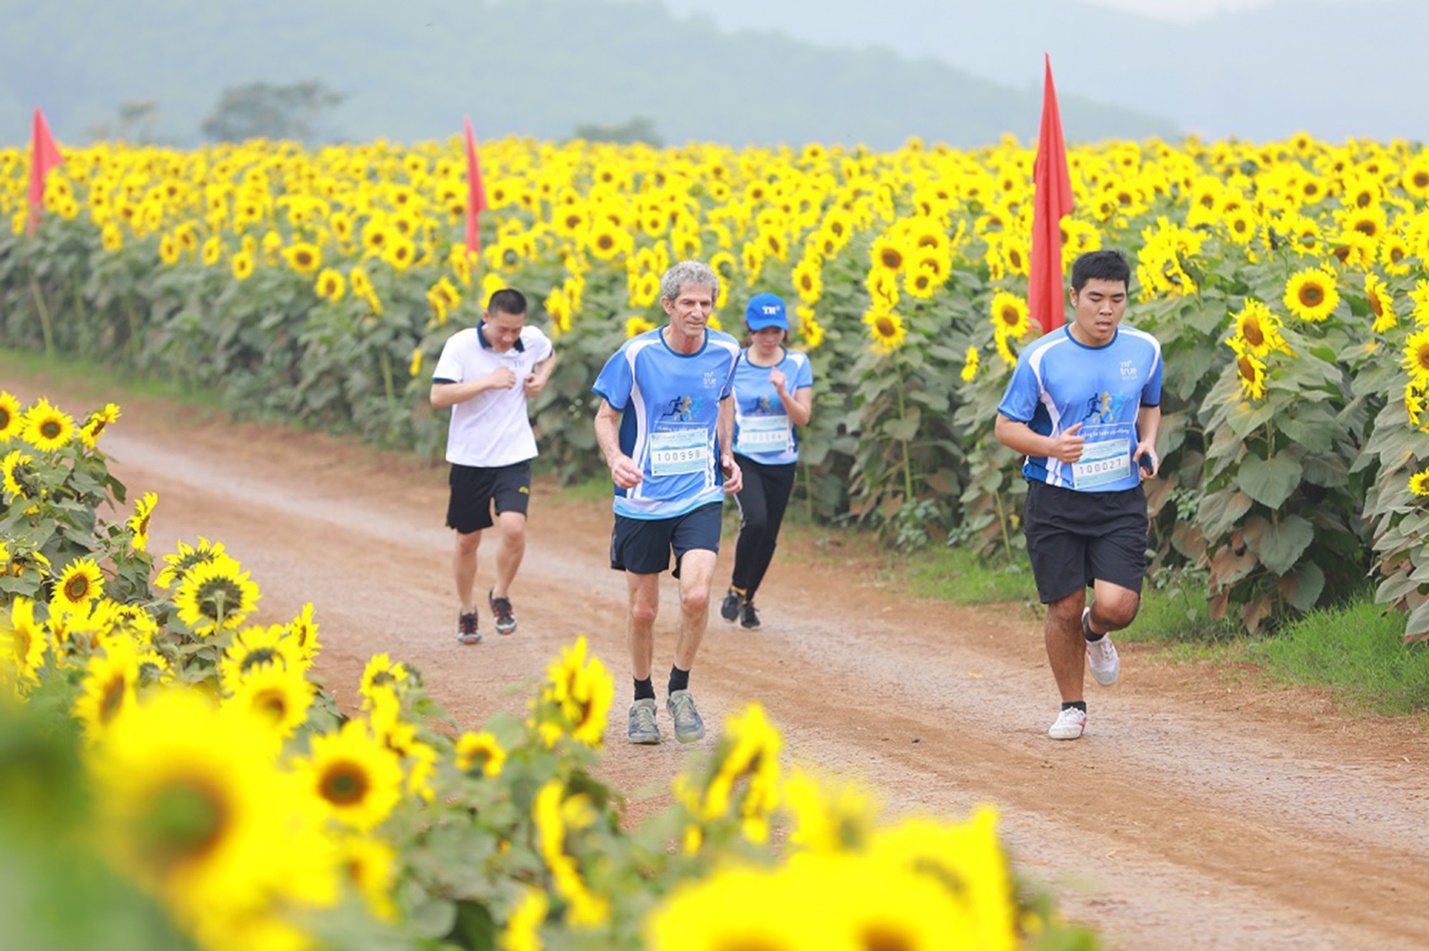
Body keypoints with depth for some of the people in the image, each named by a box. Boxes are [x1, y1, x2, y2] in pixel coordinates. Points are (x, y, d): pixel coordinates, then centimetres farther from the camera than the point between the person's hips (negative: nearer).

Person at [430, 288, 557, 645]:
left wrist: (541, 378, 2)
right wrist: (488, 381, -26)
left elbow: (549, 355, 23)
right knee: (467, 539, 9)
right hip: (469, 457, -1)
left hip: (514, 455, 1)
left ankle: (500, 595, 8)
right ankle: (466, 611, 32)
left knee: (513, 528, -19)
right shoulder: (461, 345, -13)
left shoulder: (532, 339, -2)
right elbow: (438, 396, -20)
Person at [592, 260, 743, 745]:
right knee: (643, 609, 7)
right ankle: (643, 700, 30)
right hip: (643, 499, -1)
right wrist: (614, 458, -23)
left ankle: (680, 689, 5)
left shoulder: (725, 351, -2)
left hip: (701, 496, 1)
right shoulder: (637, 355, -12)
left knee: (696, 594, -18)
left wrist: (727, 455, 5)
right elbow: (605, 417, -3)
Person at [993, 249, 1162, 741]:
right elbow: (1006, 426, -2)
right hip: (1056, 501, -1)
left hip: (1121, 501, 1)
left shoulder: (1144, 350, 0)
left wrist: (1148, 444, -1)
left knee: (1117, 606, -13)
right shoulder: (1041, 358, -9)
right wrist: (1051, 447, -20)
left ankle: (1095, 633, 25)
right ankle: (1072, 706, 25)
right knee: (1064, 609, 1)